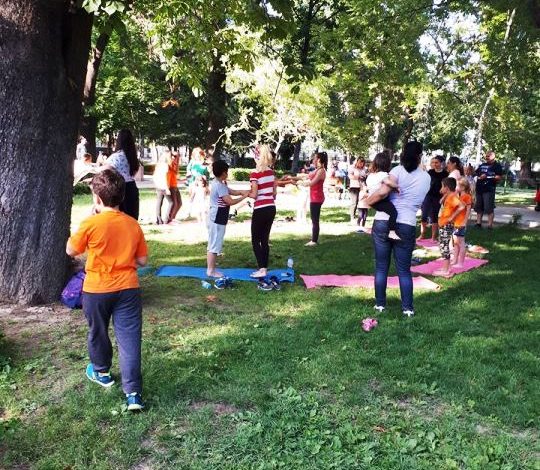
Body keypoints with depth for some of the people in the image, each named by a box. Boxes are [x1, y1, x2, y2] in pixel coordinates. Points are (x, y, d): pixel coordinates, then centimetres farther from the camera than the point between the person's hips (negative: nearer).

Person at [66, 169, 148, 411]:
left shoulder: (91, 224, -13)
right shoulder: (133, 224, -2)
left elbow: (71, 250, 2)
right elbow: (142, 260, 3)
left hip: (97, 290, -2)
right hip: (128, 289, 2)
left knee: (98, 333, 21)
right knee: (129, 339, 1)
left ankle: (101, 372, 43)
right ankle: (133, 392, -3)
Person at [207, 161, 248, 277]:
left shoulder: (217, 183, 13)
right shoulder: (220, 186, -19)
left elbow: (232, 191, 15)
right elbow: (230, 201, -22)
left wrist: (243, 192, 1)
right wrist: (244, 197, -11)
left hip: (216, 219, 10)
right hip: (218, 220, -10)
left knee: (212, 245, 14)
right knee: (214, 246, -3)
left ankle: (210, 269, 20)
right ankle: (211, 271, 3)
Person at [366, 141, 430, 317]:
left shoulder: (399, 170, -3)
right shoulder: (426, 178, 9)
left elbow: (383, 192, -17)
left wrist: (368, 201, 0)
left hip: (383, 222, -2)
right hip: (407, 226, 2)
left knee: (381, 267, 10)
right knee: (404, 269, 12)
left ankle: (380, 304, 18)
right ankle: (407, 308, 11)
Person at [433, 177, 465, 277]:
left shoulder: (452, 196, -19)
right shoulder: (448, 196, 10)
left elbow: (461, 206, -33)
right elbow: (441, 202, 29)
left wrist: (452, 217, -26)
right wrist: (444, 194, 12)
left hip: (446, 225, -10)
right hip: (443, 225, 10)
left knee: (444, 246, -5)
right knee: (443, 246, 16)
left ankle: (445, 271, 0)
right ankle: (446, 268, 24)